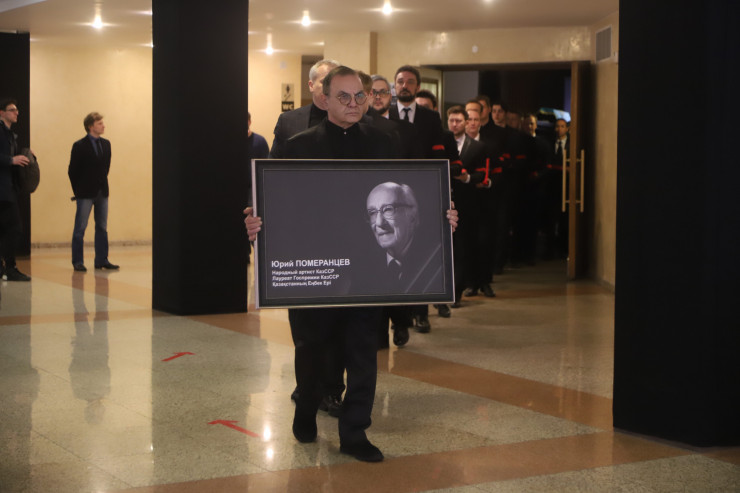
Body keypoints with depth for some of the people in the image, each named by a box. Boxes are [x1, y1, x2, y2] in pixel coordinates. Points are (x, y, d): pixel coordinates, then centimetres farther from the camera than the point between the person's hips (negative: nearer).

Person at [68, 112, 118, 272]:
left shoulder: (106, 144, 7)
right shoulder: (80, 146, -8)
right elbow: (72, 171, -4)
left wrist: (102, 184, 10)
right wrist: (78, 191, -2)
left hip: (102, 193, 6)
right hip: (85, 193, -6)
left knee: (102, 228, 8)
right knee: (80, 229, 0)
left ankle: (101, 260, 14)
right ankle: (78, 262, 5)